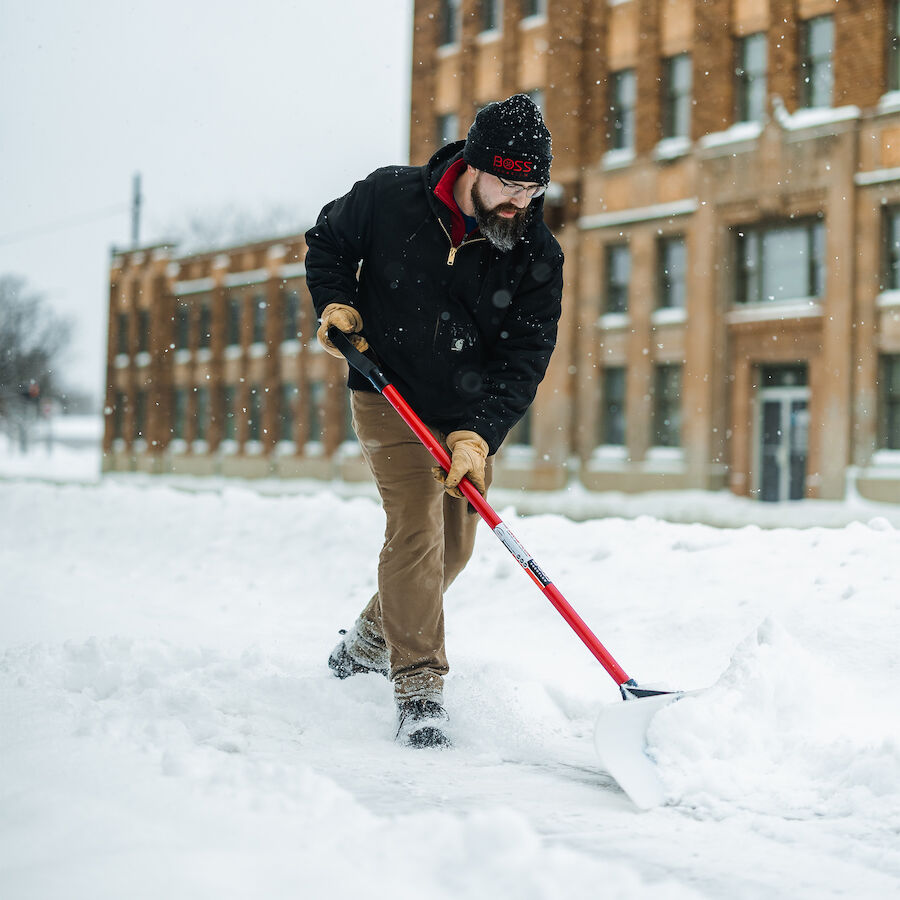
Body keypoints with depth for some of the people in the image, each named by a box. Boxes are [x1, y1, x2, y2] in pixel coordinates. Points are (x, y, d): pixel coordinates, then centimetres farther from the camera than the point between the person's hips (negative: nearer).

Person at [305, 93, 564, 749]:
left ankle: (372, 639, 38)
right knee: (417, 529, -17)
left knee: (454, 546, 12)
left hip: (472, 416, 4)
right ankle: (419, 687, -10)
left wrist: (480, 433, -26)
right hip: (390, 396, -4)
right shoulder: (389, 197, -16)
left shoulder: (538, 255, -13)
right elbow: (327, 243, 4)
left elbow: (526, 357, -15)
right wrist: (336, 305, -12)